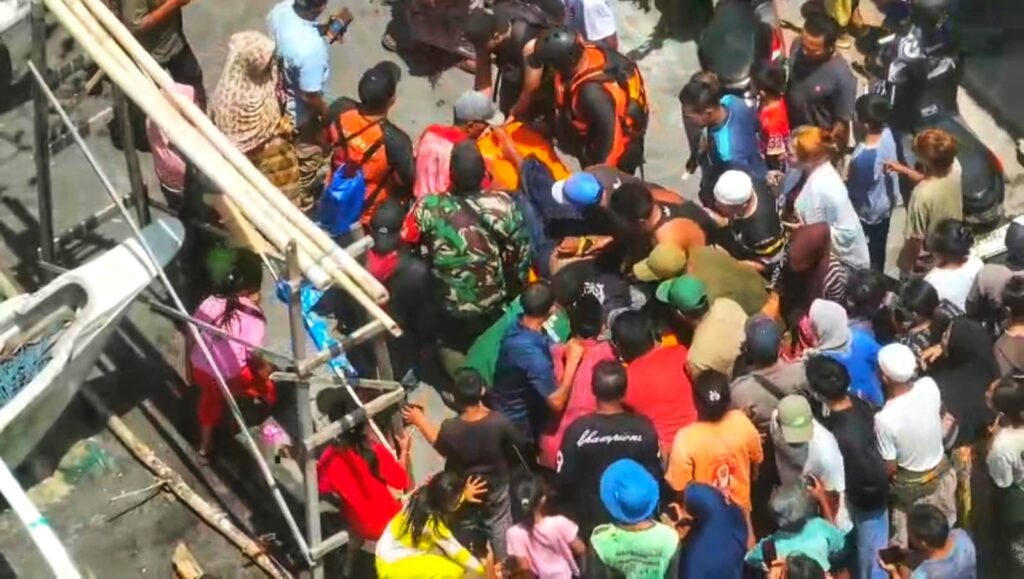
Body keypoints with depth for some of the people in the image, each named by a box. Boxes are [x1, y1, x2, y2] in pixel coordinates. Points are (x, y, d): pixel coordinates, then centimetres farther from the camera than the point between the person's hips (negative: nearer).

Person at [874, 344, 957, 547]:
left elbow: (889, 468, -23)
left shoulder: (885, 419, -37)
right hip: (941, 472, 5)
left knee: (906, 541, 23)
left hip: (911, 486, -5)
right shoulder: (929, 386, -24)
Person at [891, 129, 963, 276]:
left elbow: (915, 239, -28)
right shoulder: (954, 167, -21)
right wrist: (904, 170, 6)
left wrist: (906, 266, -12)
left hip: (925, 262, -6)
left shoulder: (923, 195, -41)